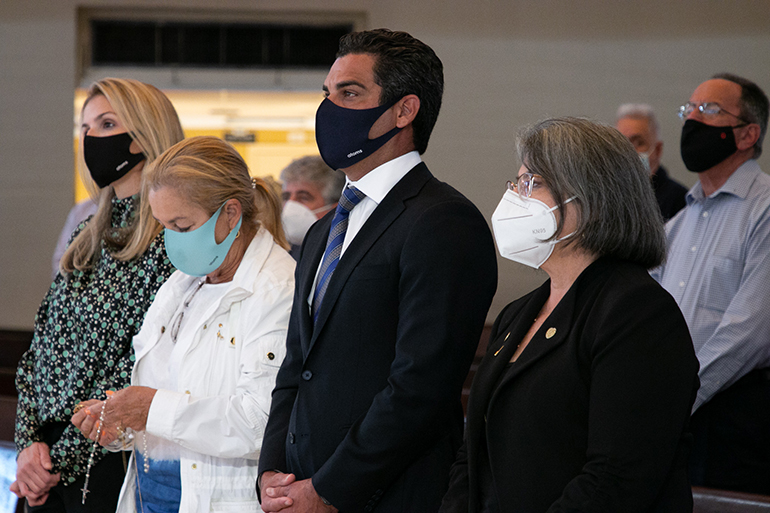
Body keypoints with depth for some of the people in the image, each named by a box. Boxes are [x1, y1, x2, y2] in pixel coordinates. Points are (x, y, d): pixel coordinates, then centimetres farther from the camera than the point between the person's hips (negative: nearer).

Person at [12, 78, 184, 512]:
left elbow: (138, 371, -15)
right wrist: (30, 441, -3)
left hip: (109, 462, -7)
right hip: (47, 461, 7)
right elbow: (39, 350, 12)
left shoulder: (173, 241, -11)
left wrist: (61, 460, -12)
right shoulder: (87, 239, 13)